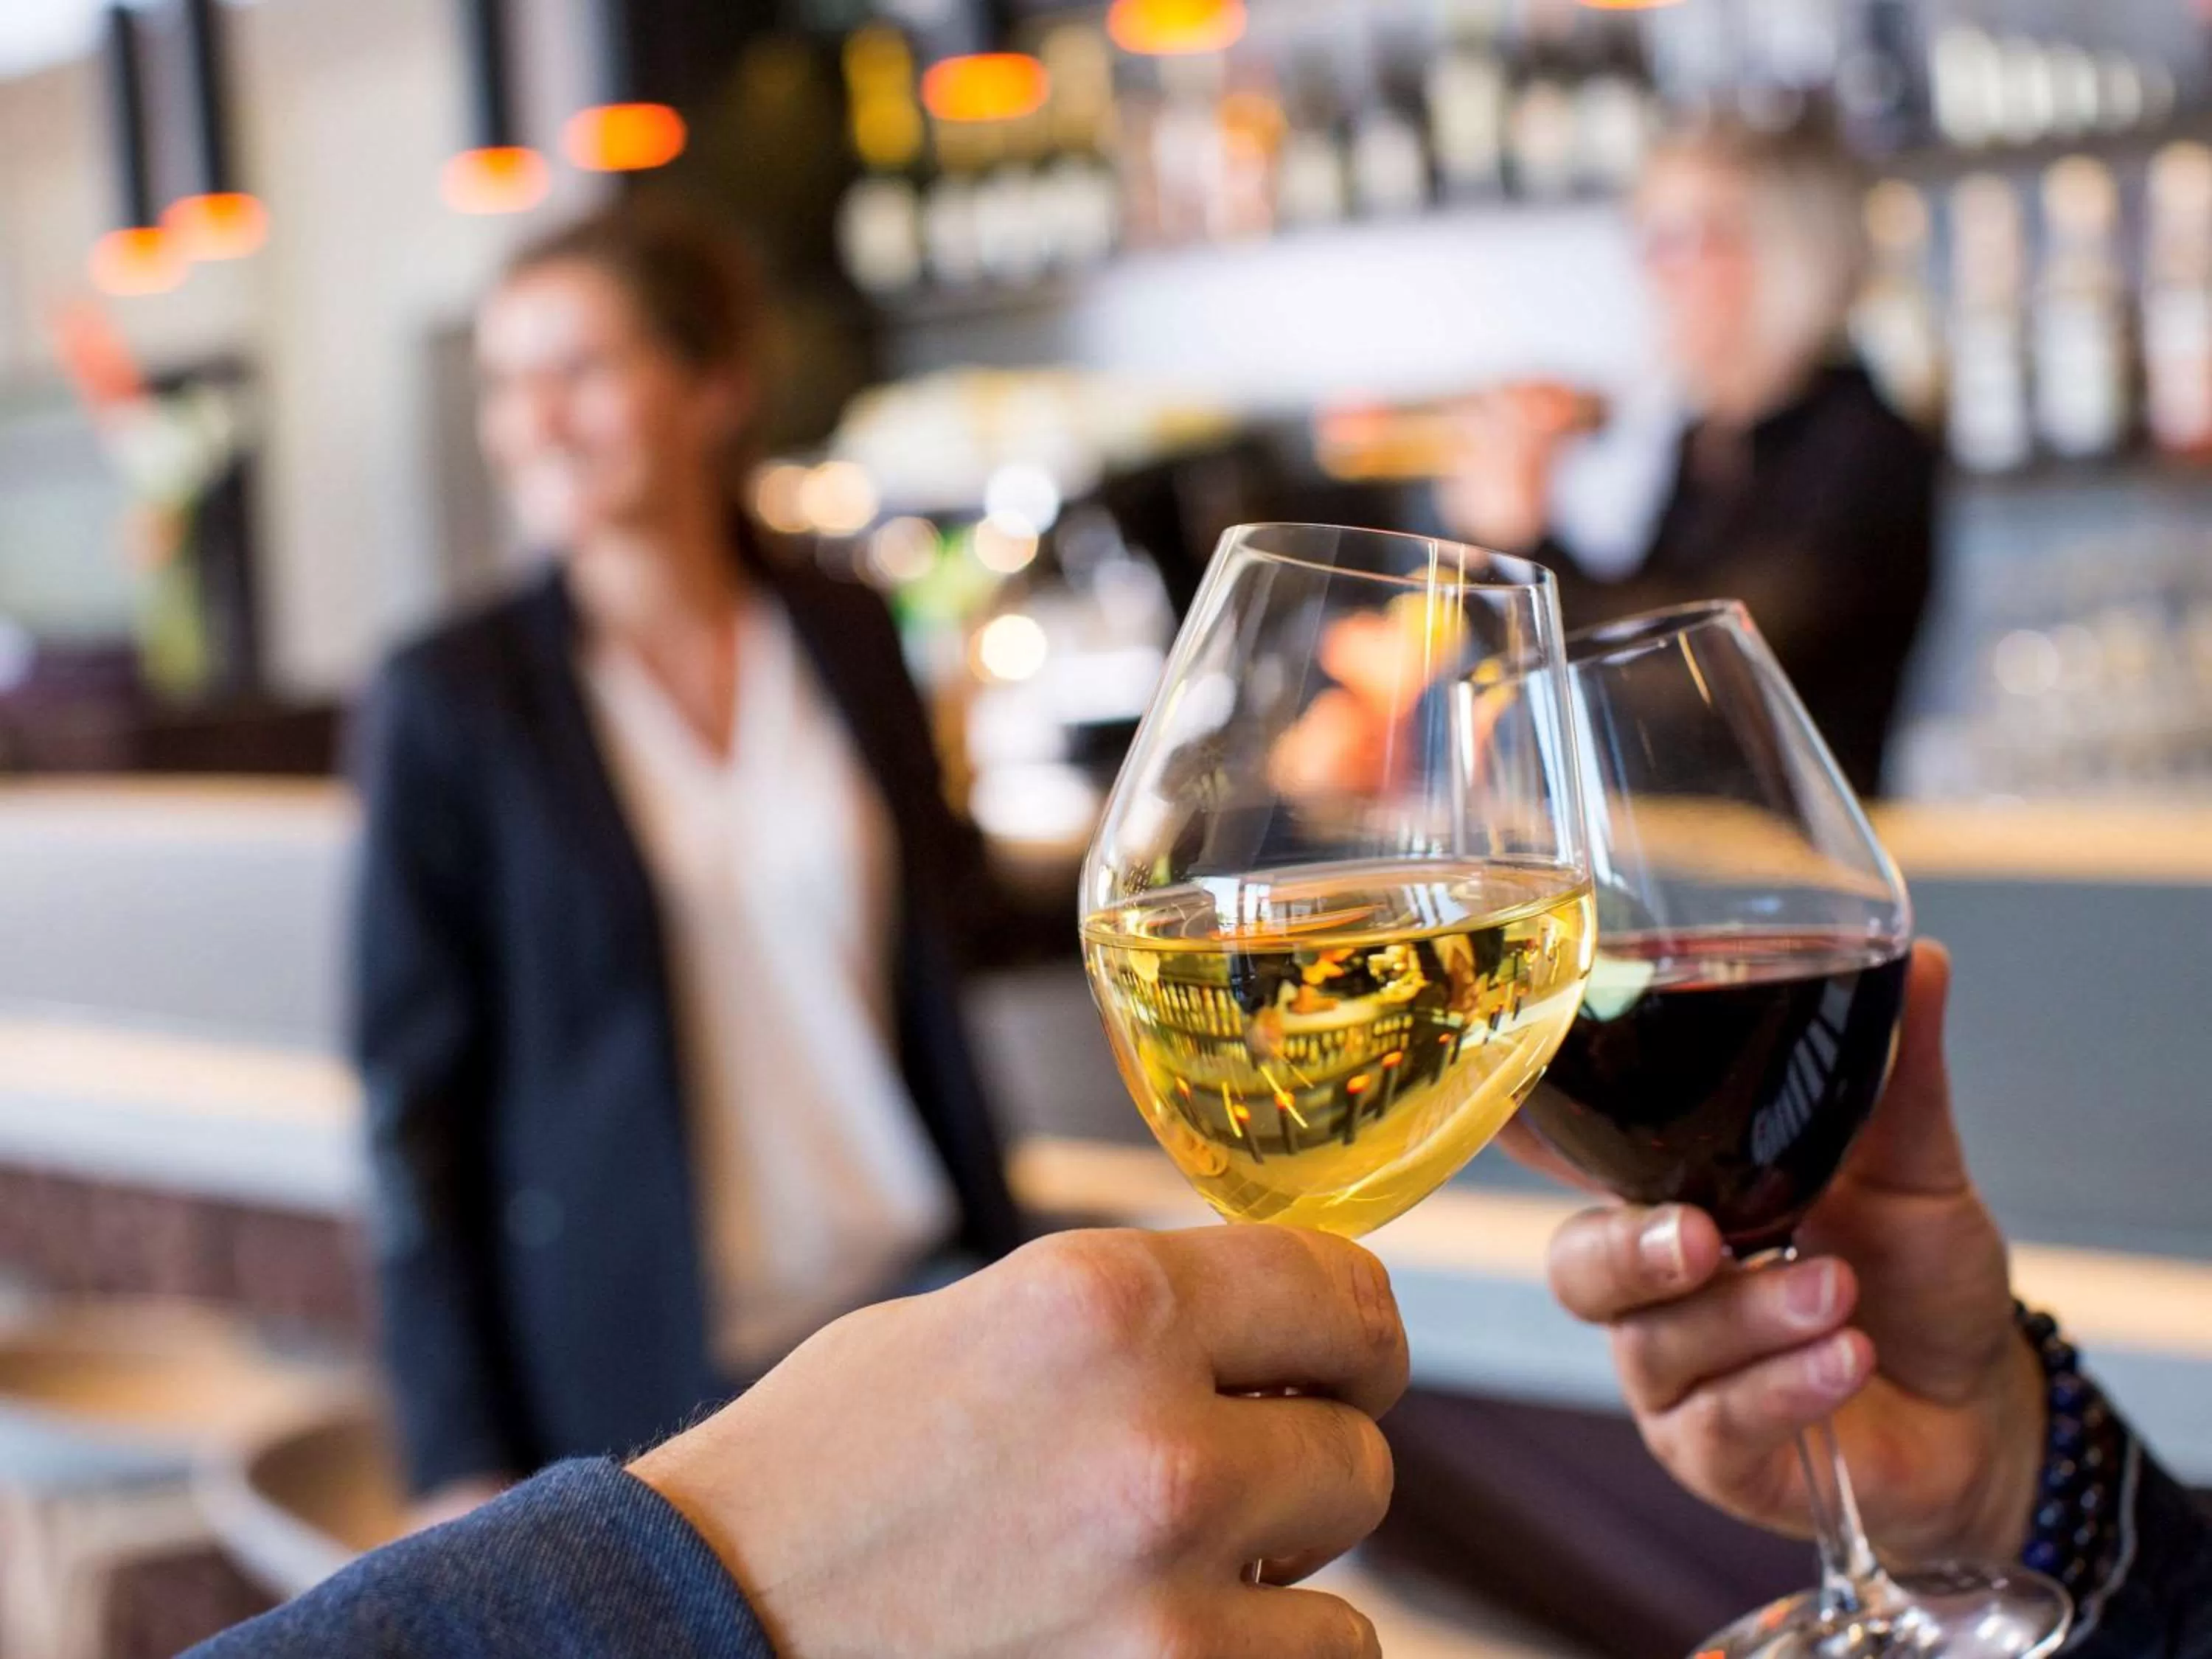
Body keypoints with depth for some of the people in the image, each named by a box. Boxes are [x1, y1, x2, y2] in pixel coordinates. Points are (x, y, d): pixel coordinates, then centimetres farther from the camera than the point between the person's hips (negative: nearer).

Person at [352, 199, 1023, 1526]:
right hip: (639, 1371, -3)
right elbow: (417, 1094, -4)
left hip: (909, 1317, 3)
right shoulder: (452, 701, -5)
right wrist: (462, 1464, -7)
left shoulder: (847, 640, 5)